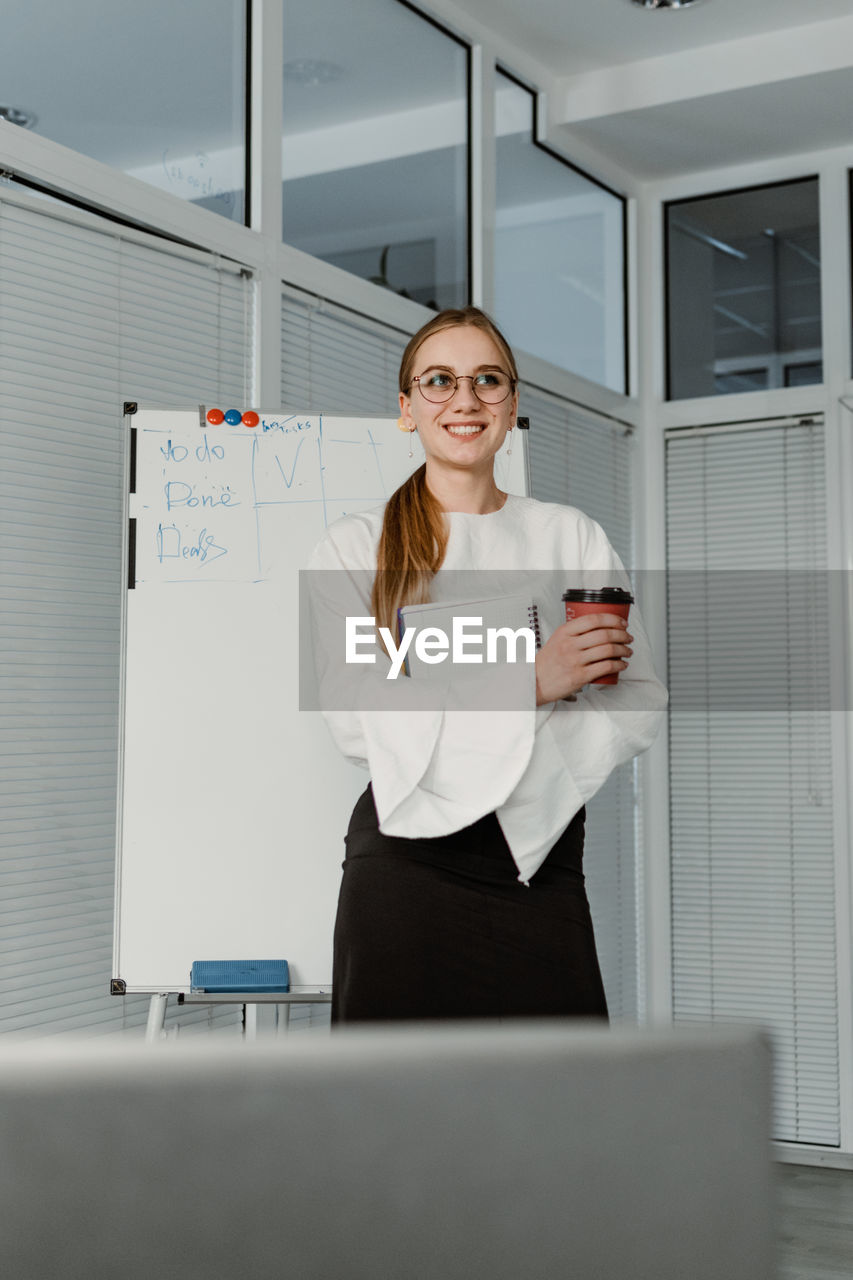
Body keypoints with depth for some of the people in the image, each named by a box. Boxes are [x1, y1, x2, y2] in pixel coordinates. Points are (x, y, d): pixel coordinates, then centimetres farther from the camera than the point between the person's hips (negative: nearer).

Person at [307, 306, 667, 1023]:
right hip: (406, 864, -1)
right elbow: (355, 717, -8)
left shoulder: (572, 536, 11)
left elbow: (640, 703, 4)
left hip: (541, 864, 2)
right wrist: (529, 683, -16)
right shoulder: (354, 547, 5)